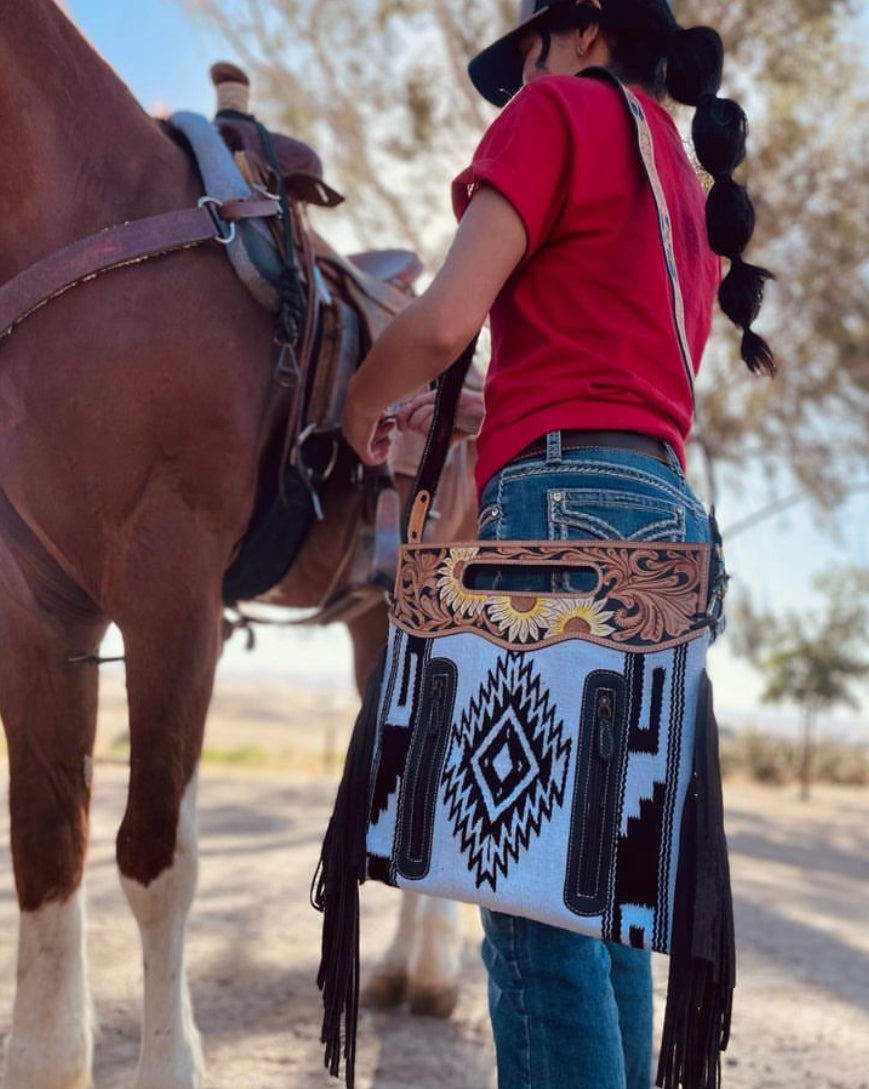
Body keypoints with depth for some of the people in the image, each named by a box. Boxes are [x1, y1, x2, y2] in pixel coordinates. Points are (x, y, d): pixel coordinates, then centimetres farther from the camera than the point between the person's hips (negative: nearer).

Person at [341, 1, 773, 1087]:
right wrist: (475, 412, 33)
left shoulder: (562, 110, 2)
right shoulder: (696, 194, 27)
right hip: (673, 519, 9)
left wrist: (360, 410, 10)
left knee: (536, 902, -11)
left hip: (564, 506, -9)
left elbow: (443, 323, -9)